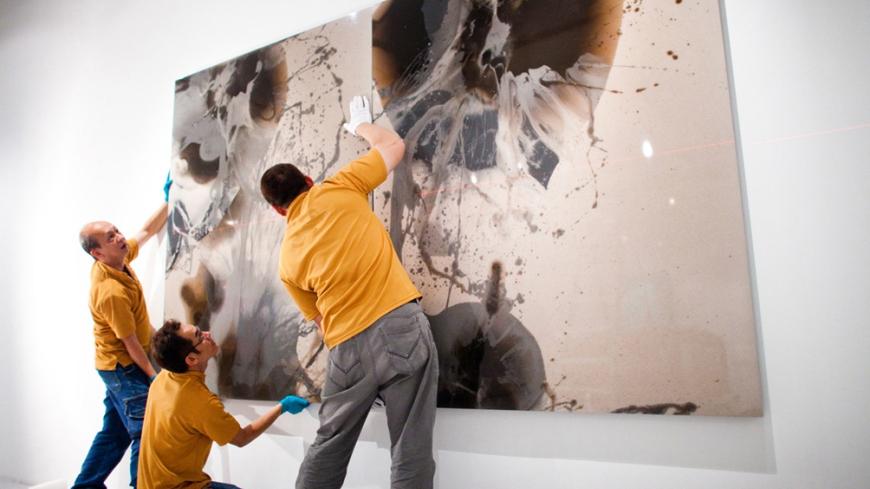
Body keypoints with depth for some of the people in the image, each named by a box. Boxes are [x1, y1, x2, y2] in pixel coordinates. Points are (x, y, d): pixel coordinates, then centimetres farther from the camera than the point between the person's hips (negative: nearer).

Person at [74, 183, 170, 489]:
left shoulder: (119, 259, -4)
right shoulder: (111, 292, -28)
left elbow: (147, 231, 11)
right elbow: (131, 342, -21)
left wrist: (168, 200, 4)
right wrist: (152, 374, -13)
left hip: (118, 365, 9)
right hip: (124, 367, -9)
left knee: (115, 432, 19)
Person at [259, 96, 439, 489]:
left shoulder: (288, 258, 13)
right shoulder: (335, 191, 4)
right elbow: (393, 146, 14)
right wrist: (362, 124, 33)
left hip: (347, 349, 3)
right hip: (400, 325, -3)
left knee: (327, 449, 22)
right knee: (411, 452, 4)